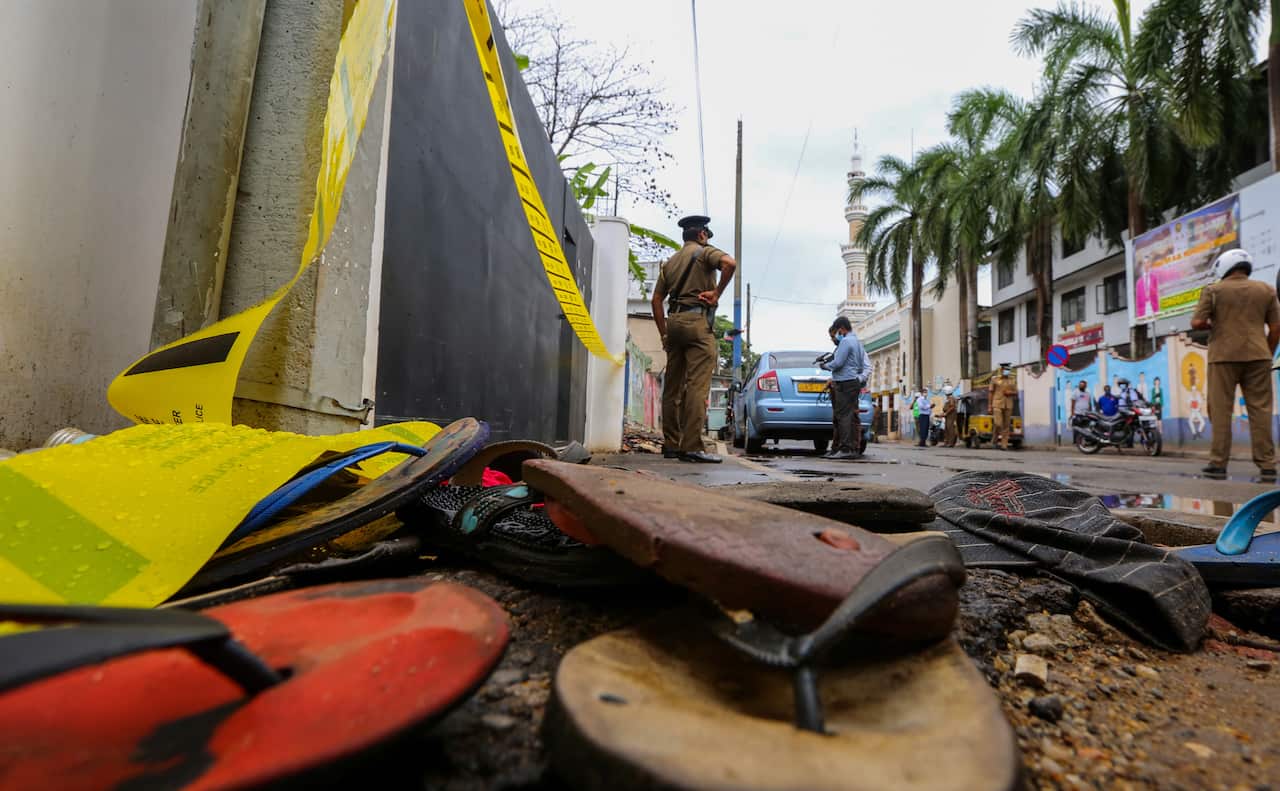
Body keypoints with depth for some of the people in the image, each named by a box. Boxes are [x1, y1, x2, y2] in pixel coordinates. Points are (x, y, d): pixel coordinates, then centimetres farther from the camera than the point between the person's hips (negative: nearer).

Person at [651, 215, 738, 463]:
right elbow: (730, 263, -18)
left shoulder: (670, 261, 23)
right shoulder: (704, 252, 4)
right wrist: (717, 293, -8)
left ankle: (671, 445, 11)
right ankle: (692, 447, -18)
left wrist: (664, 333, 19)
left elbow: (656, 299, 19)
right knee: (698, 385, -12)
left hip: (674, 321, 7)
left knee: (673, 386, 8)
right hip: (697, 320, -7)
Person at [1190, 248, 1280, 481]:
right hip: (1257, 356, 3)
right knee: (1260, 410, 3)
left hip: (1223, 356, -3)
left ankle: (1218, 464, -1)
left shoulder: (1213, 290, 1)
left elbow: (1197, 323, -8)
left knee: (1221, 410, -1)